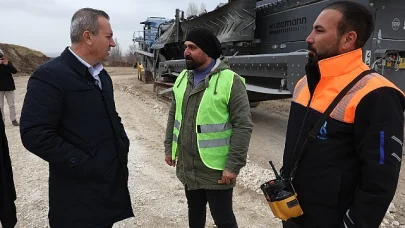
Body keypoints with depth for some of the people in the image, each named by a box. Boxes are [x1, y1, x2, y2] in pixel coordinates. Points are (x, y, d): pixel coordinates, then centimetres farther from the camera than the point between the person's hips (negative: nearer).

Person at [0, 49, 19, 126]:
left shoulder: (8, 62, 0)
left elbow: (15, 71, -11)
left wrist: (7, 64, -23)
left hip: (9, 87, 0)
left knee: (11, 105, 5)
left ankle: (13, 119, 11)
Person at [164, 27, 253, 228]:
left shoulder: (230, 81, -15)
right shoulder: (183, 78, 6)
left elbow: (243, 126, -17)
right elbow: (174, 116, 14)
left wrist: (233, 166, -18)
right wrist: (169, 148, 13)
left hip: (216, 170, -6)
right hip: (187, 167, 6)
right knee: (195, 211, 24)